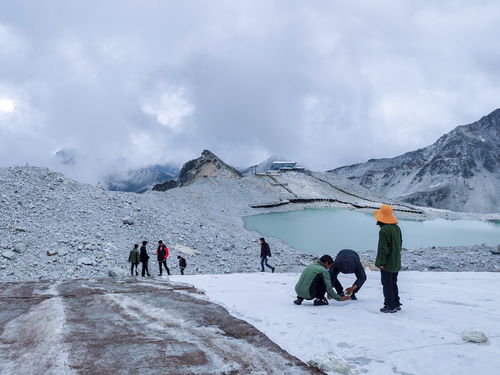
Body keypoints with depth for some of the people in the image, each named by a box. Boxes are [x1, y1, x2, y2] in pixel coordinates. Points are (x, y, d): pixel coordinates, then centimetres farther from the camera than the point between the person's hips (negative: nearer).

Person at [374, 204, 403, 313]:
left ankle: (390, 306, 6)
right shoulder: (397, 228, 7)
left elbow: (383, 248, -21)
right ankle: (396, 304, 27)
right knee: (393, 283, 19)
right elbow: (400, 244, 16)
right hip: (396, 263, 9)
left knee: (387, 284, 1)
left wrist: (381, 262, -16)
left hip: (387, 264, -9)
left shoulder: (384, 230, -22)